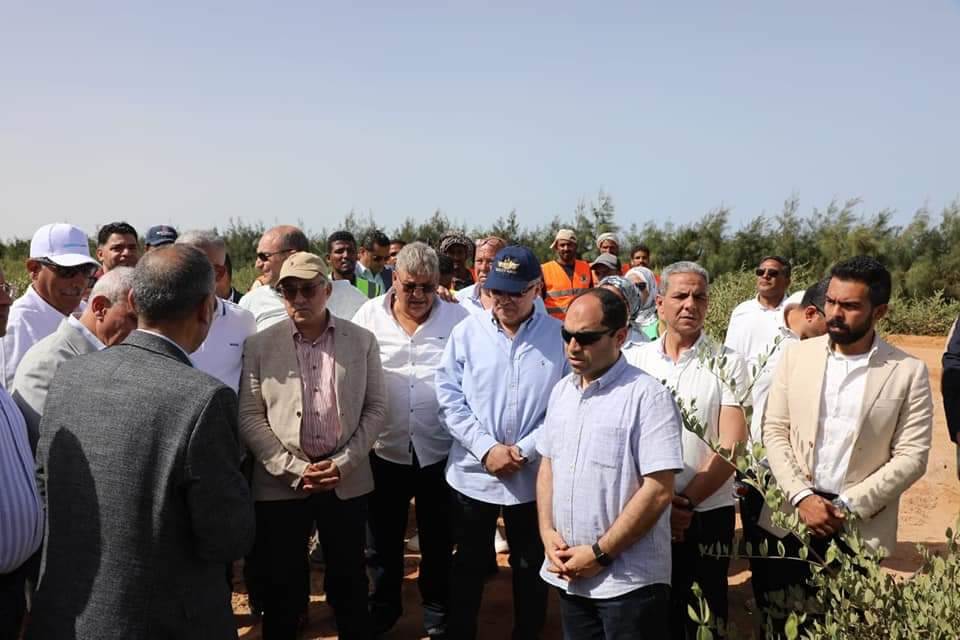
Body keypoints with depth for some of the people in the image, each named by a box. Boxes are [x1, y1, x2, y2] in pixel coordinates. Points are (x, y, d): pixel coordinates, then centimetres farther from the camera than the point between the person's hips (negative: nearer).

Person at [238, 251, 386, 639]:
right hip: (282, 482, -1)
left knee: (349, 580, 12)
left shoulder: (362, 341, 2)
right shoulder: (259, 345, -1)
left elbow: (376, 408, 2)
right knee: (281, 586, 9)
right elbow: (249, 416, -4)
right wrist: (295, 469, -12)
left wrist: (344, 462, -9)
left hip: (347, 479, 1)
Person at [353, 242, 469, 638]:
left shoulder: (459, 318, -4)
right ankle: (383, 604, 38)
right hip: (385, 450, 1)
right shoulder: (369, 315, -2)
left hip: (440, 451, 0)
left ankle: (437, 608, 37)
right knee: (384, 536, 17)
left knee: (437, 538, 16)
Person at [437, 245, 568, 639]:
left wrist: (525, 450, -14)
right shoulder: (467, 331, -2)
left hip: (533, 476, 0)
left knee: (531, 568, 16)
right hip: (473, 471, 1)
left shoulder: (560, 336, -6)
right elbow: (449, 396, -4)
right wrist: (486, 447, -13)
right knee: (468, 566, 16)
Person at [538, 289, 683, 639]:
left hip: (629, 582, -6)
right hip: (568, 576, 6)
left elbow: (658, 491, -18)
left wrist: (600, 553, -16)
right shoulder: (560, 391, 7)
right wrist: (548, 533, 0)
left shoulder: (647, 396, -14)